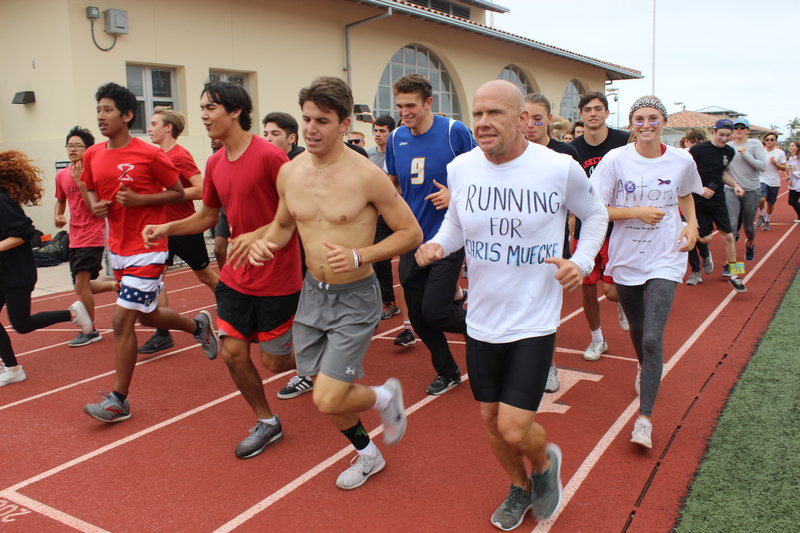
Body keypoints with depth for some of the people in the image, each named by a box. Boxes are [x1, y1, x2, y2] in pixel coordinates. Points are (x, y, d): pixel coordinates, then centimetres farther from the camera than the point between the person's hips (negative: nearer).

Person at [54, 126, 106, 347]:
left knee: (81, 285, -8)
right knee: (82, 286, 12)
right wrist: (57, 216, 5)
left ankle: (90, 331, 5)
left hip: (92, 237, -7)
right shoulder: (61, 175, 8)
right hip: (75, 238, 7)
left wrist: (80, 181, -22)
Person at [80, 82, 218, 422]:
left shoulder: (150, 155, -12)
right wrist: (94, 205, -3)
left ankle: (119, 401, 5)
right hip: (117, 248, 7)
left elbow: (178, 193, -5)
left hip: (146, 250, -7)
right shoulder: (93, 155, 6)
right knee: (148, 316, 19)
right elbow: (91, 190, 20)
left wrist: (137, 199, -18)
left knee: (122, 321, -9)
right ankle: (198, 325, 48)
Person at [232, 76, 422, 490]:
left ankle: (385, 397, 22)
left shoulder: (366, 176, -17)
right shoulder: (290, 172, -1)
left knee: (328, 401, -11)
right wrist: (264, 240, -6)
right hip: (312, 292, 6)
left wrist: (359, 256, -24)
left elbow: (411, 233, -11)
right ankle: (367, 455, 42)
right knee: (325, 394, 16)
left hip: (355, 299, -6)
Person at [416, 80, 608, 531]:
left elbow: (595, 214, 5)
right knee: (491, 419, 16)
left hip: (534, 322, -4)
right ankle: (521, 487, 46)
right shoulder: (461, 168, -5)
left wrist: (583, 261, -9)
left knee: (514, 428, -8)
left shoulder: (560, 168, -13)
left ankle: (545, 462, 30)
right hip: (482, 320, 4)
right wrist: (437, 246, -9)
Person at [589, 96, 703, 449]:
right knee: (637, 327, 21)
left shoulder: (682, 161, -3)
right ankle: (644, 368, 55)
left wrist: (692, 224, 1)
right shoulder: (615, 160, -8)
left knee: (653, 337, -12)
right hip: (626, 256, 1)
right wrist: (637, 211, -20)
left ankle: (645, 418, -3)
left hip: (665, 258, -1)